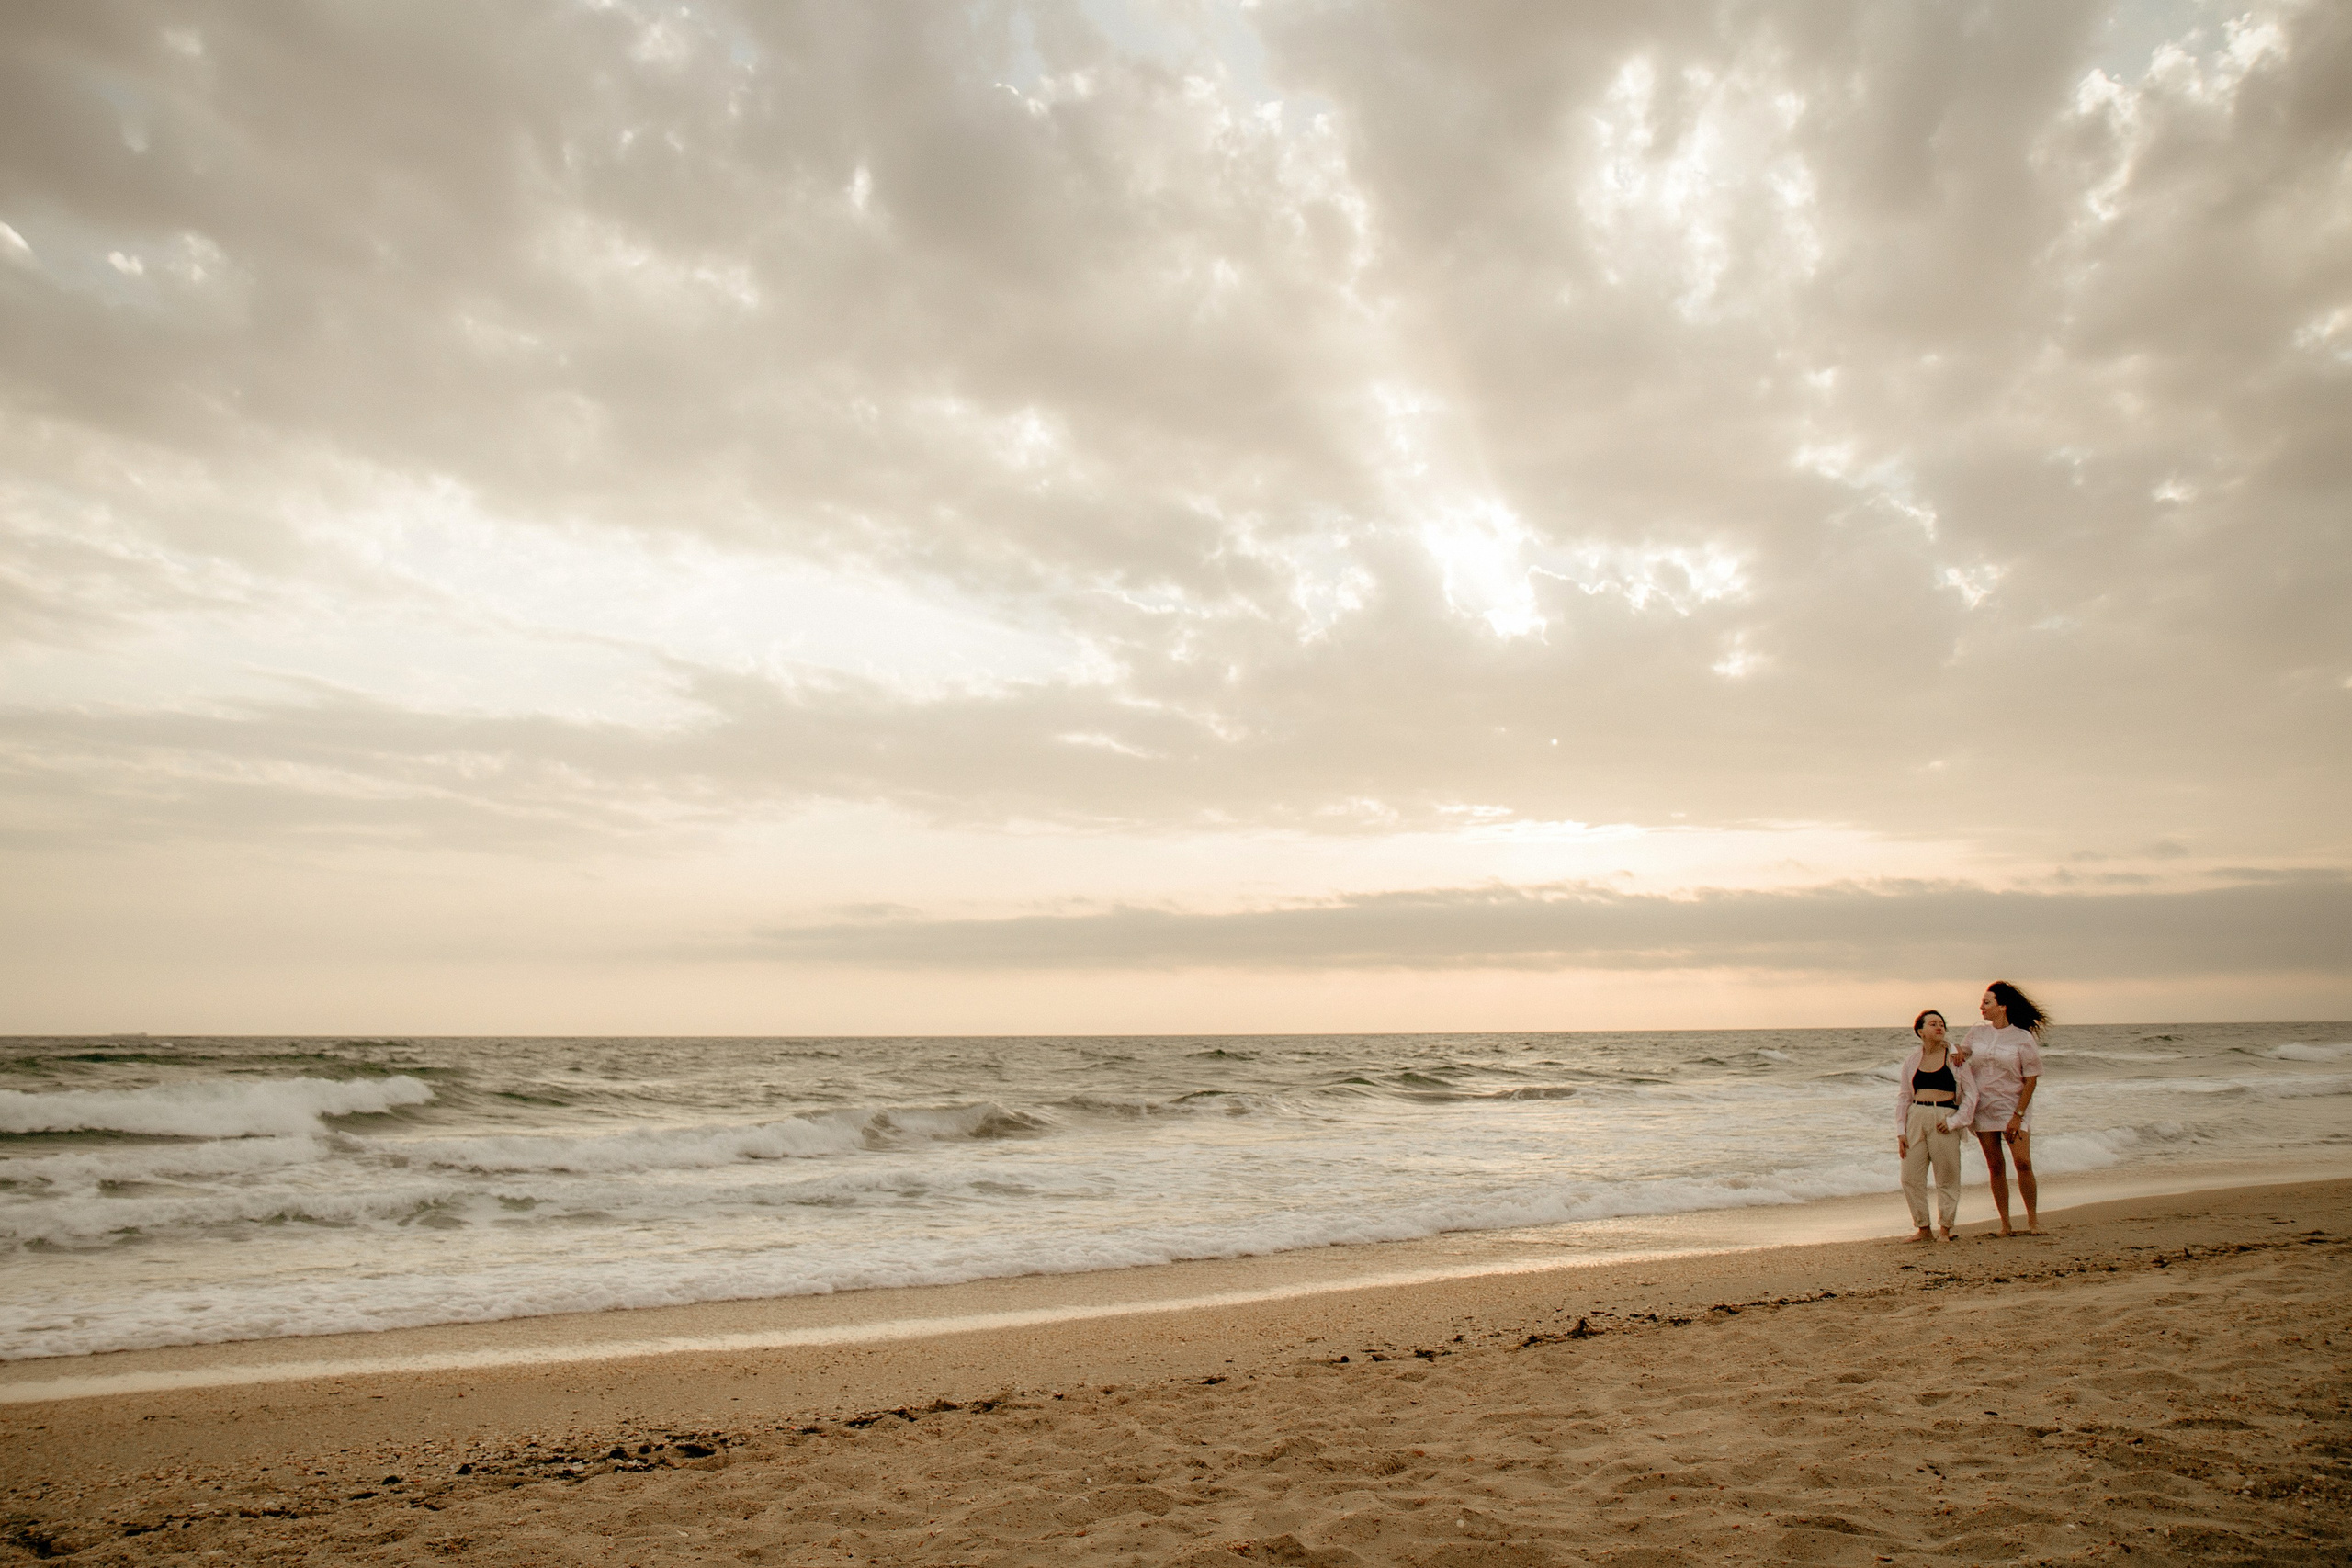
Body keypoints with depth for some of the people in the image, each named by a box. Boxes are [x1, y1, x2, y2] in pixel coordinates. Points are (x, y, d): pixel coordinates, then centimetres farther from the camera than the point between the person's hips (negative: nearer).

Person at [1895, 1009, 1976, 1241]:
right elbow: (1903, 1096, 12)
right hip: (1916, 1117, 3)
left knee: (1946, 1178, 2)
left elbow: (1971, 1094, 1)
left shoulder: (1955, 1057, 1)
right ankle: (1923, 1229, 12)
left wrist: (1954, 1122, -9)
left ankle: (1946, 1229, 15)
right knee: (1911, 1177, 1)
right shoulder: (1912, 1059, 10)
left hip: (1944, 1118, -3)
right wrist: (1901, 1131, 5)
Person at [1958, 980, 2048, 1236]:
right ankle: (2005, 1223, 8)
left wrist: (2018, 1116, -13)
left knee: (2023, 1162, -13)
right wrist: (1956, 1050, -1)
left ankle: (2032, 1219, 2)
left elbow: (2031, 1080, -7)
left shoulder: (2023, 1038, -7)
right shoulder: (1977, 1033, 6)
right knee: (1995, 1166, 3)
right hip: (1983, 1108, 4)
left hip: (2013, 1107, -4)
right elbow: (1962, 1053, 24)